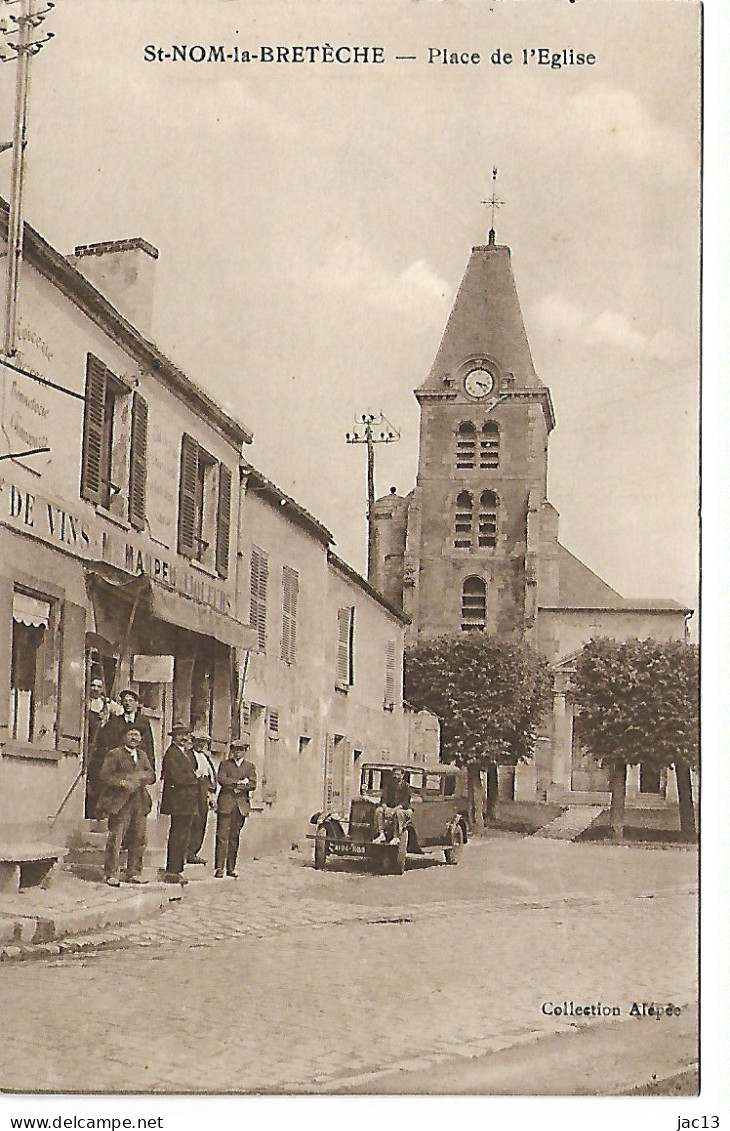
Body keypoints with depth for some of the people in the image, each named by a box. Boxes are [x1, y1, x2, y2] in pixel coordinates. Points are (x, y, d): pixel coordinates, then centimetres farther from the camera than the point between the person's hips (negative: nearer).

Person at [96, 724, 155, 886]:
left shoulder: (142, 755, 19)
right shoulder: (114, 754, 0)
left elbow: (151, 775, 12)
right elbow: (104, 776, -8)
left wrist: (140, 777, -9)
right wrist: (122, 783, -19)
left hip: (139, 803, 6)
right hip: (120, 803, -6)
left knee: (139, 839, 7)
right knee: (115, 840, -6)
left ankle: (133, 873, 16)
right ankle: (111, 874, 0)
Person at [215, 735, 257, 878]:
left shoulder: (250, 766, 15)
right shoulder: (225, 764, 11)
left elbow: (253, 784, 1)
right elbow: (221, 780, -6)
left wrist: (237, 788, -9)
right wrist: (239, 782, -9)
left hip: (241, 805, 2)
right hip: (226, 803, -2)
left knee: (234, 837, 4)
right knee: (222, 836, -8)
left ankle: (231, 868, 9)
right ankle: (219, 868, -8)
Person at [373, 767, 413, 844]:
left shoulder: (406, 787, -9)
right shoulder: (389, 785, 4)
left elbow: (405, 803, -17)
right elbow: (383, 799, -2)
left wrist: (394, 809, -30)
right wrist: (385, 808, -24)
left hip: (404, 809, -5)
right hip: (389, 808, 5)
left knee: (398, 812, -39)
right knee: (379, 810, -21)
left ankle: (396, 837, -35)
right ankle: (381, 834, -26)